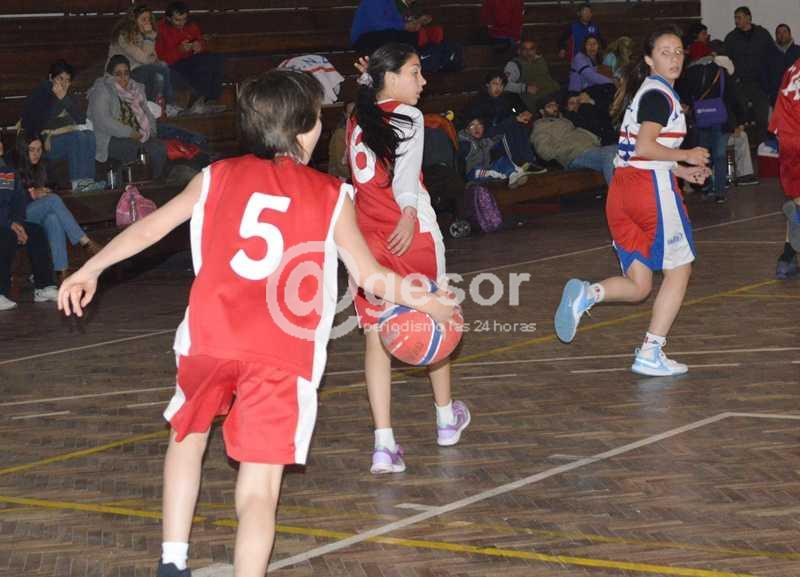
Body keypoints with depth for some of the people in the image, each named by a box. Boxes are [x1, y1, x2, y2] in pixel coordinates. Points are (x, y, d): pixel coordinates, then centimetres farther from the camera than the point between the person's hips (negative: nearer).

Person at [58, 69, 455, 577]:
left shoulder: (217, 177, 14)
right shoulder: (331, 196, 8)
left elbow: (149, 229, 18)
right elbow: (371, 277, 10)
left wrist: (89, 270, 30)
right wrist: (424, 301, 27)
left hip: (209, 339, 3)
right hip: (283, 352, -2)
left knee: (188, 433, 28)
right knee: (259, 486, -4)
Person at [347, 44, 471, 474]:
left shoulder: (357, 121, 12)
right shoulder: (407, 118, -7)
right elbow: (405, 176, -20)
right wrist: (409, 215, -24)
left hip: (366, 239, 4)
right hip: (413, 236, -4)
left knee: (376, 334, 1)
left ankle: (384, 443, -10)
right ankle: (446, 417, 36)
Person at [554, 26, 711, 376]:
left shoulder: (645, 91, 19)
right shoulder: (660, 94, -10)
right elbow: (645, 147, -21)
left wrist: (680, 171, 19)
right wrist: (687, 156, -8)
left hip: (622, 188, 8)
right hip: (651, 186, -8)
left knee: (638, 286, 10)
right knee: (679, 270, 7)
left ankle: (585, 294, -17)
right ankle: (651, 355, 4)